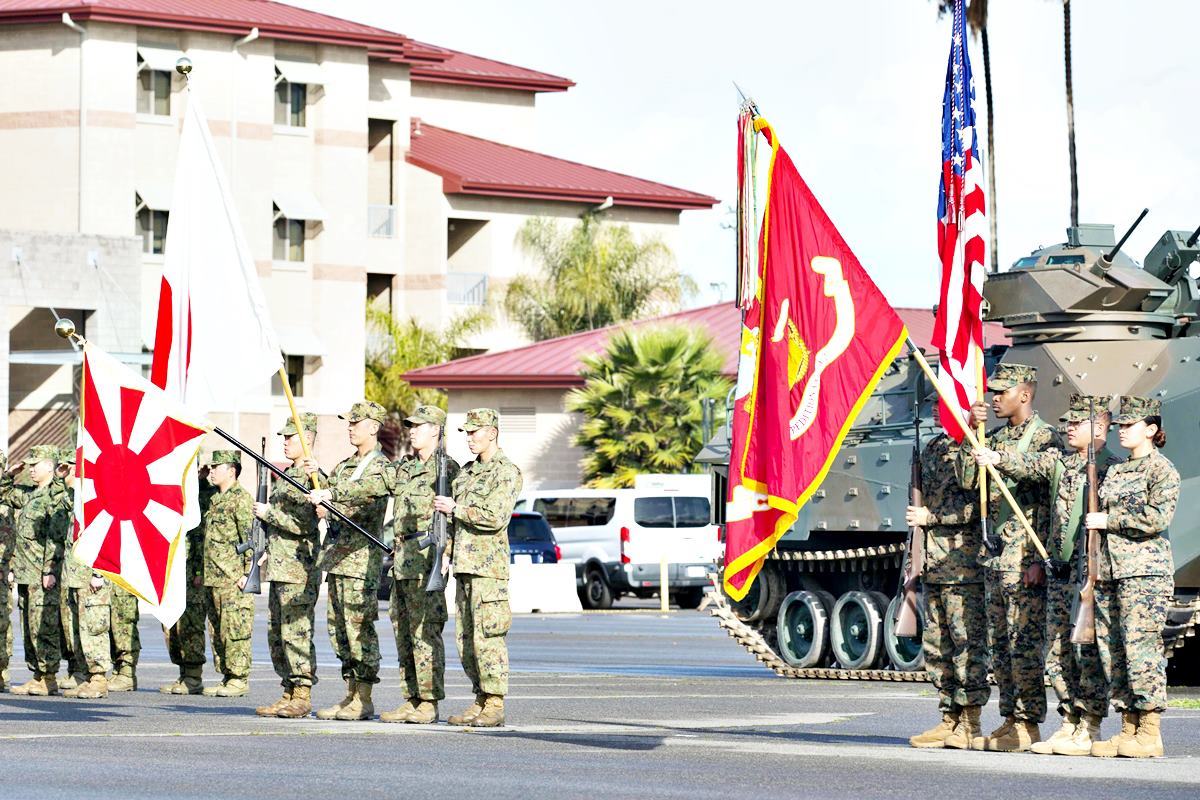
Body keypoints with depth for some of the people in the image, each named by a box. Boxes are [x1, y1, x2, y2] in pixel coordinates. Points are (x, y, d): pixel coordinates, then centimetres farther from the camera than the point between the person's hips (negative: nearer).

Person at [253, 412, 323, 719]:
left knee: (295, 633, -9)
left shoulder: (312, 476, -11)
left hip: (299, 569, -10)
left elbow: (303, 523, -20)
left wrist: (268, 513, -12)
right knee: (276, 635, 10)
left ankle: (302, 697, -6)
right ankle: (289, 693, 15)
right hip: (278, 567, 10)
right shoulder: (287, 475, 19)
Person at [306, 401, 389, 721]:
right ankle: (351, 694, 14)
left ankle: (364, 700, -6)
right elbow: (331, 491, 23)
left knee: (359, 628, -8)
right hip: (336, 557, 9)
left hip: (361, 558, -9)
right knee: (338, 627, 9)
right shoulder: (345, 465, 21)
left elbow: (371, 487, -27)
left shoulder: (381, 466, -6)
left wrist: (331, 494, -38)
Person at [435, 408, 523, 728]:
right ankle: (481, 701, 13)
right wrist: (448, 551, 18)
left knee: (487, 637, -10)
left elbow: (496, 517, -19)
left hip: (488, 566, -9)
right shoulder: (468, 470, 19)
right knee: (465, 638, 8)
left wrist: (455, 508, -12)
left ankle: (495, 705, -9)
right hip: (464, 563, 9)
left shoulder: (507, 472, -8)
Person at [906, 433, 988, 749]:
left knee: (967, 640, -6)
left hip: (964, 564, -9)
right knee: (936, 644, 9)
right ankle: (949, 721, 15)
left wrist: (930, 516, -14)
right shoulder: (932, 449, 17)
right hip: (934, 567, 9)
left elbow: (977, 504, -19)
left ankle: (970, 724, -3)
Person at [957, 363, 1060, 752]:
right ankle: (1010, 720, 14)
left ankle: (1028, 725, -5)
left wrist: (1038, 559, -16)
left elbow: (1049, 505, -12)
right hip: (995, 551, 8)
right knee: (1000, 642, 9)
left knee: (1025, 641, -7)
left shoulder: (1044, 438, -8)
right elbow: (968, 479, 9)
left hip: (1025, 554, -8)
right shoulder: (997, 438, 16)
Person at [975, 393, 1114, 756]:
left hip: (1092, 573, -7)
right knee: (1057, 652, 9)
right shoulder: (1057, 461, 13)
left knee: (1088, 651, -6)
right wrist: (997, 458, -24)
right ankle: (1070, 724, 16)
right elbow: (1027, 465, -3)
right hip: (1060, 572, 7)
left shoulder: (1113, 468, -4)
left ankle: (1088, 732, -2)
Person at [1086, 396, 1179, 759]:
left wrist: (1109, 520, -10)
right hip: (1109, 571, 8)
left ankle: (1150, 734, -7)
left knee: (1141, 647, -10)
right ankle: (1128, 728, 9)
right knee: (1112, 651, 4)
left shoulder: (1163, 470, -2)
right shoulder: (1114, 471, 19)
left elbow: (1157, 517, -15)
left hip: (1145, 570, -8)